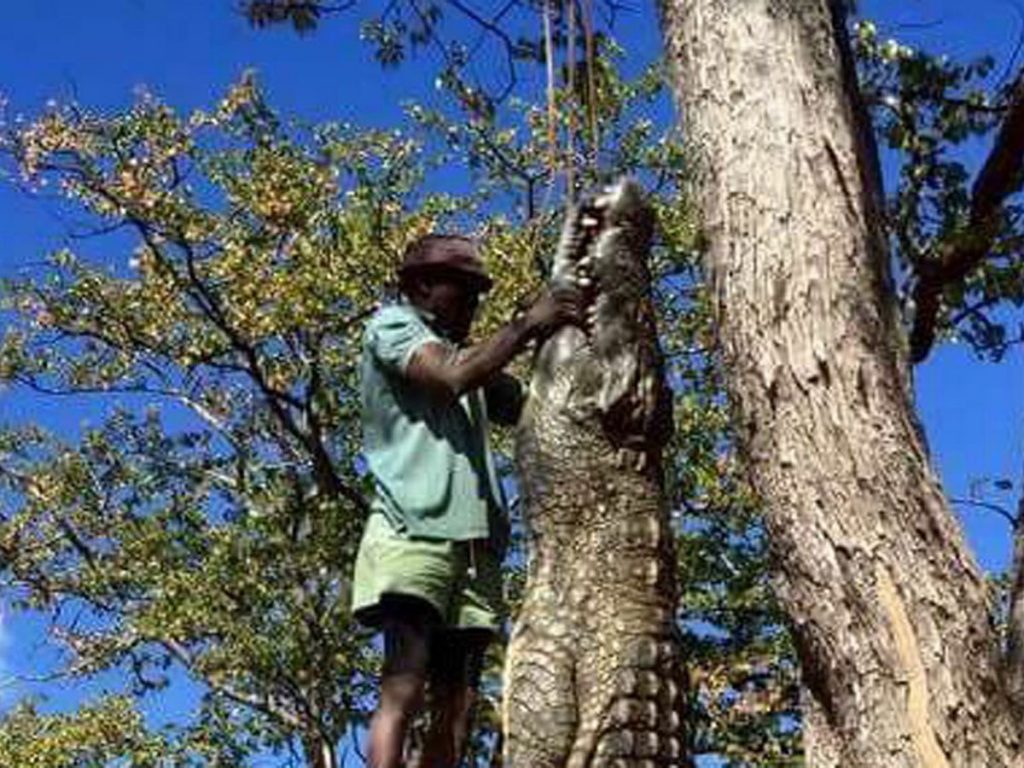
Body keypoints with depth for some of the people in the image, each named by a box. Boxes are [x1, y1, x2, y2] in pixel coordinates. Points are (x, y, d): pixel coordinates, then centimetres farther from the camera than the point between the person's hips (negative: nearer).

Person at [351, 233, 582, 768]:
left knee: (457, 705, -2)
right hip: (414, 528, -7)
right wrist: (528, 324, -4)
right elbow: (452, 376, -9)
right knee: (404, 689, -20)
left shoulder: (465, 353, 30)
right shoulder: (391, 325, 10)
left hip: (475, 542, 7)